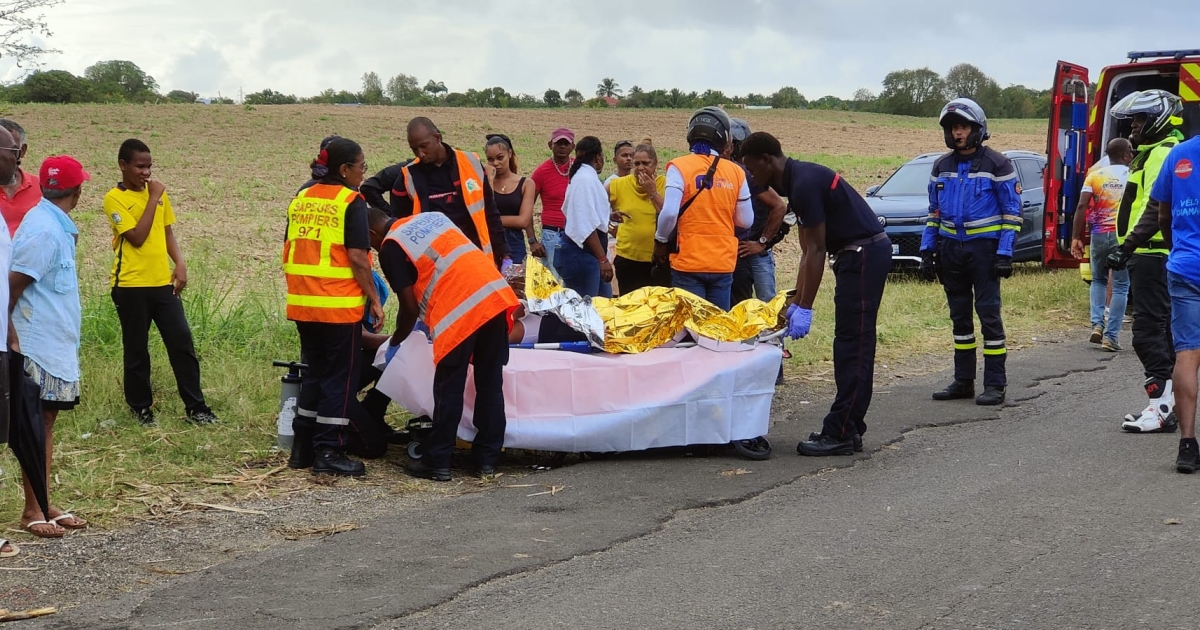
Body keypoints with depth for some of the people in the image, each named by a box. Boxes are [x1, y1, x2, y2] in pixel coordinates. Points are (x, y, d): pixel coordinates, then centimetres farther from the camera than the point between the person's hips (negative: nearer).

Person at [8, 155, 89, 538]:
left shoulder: (56, 225, 10)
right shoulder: (44, 230, -19)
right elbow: (13, 284, -20)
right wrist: (11, 335, -14)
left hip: (57, 343, 9)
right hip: (40, 345, -9)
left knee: (47, 422, 12)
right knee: (38, 424, -3)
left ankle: (43, 506, 18)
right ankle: (32, 511, 2)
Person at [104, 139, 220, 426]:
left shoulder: (158, 192, 10)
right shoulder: (114, 199, -8)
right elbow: (137, 237, -17)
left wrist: (180, 264, 1)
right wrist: (153, 198, -15)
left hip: (163, 283, 5)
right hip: (131, 286, -5)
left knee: (182, 343, 1)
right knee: (137, 350, 5)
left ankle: (195, 407, 7)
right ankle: (141, 407, 18)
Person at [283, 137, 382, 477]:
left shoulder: (301, 199, 11)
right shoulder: (352, 202, -8)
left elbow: (289, 253, 14)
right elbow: (357, 258, -14)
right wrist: (374, 299, -7)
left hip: (302, 304, 7)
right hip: (340, 305, -6)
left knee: (315, 372, 17)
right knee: (340, 376, 2)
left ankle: (303, 447, 19)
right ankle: (329, 451, 1)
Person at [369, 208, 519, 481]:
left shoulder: (390, 248, 1)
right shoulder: (431, 217, 23)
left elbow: (409, 306, 0)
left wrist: (394, 343, 17)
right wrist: (430, 317, 35)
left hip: (460, 311, -7)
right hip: (495, 293, 7)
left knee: (449, 391, 4)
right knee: (490, 384, 12)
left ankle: (437, 463, 11)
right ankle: (487, 459, 18)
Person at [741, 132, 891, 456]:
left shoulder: (805, 183, -18)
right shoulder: (798, 179, 13)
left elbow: (816, 251, -18)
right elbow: (809, 251, 16)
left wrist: (804, 309, -16)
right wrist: (796, 302, 14)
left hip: (864, 253, -10)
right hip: (861, 253, 10)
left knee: (852, 345, -9)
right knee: (851, 344, 11)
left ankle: (840, 434, -9)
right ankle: (850, 427, 15)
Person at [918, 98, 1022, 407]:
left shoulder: (996, 164, -5)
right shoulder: (942, 166, 11)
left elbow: (1012, 211, -5)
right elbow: (934, 211, 17)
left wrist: (1004, 253, -13)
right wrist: (926, 250, 9)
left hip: (983, 247, -6)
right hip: (951, 248, 6)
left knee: (989, 313, -6)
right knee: (960, 317, 10)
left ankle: (995, 384, -2)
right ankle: (963, 381, 17)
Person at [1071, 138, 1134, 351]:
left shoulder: (1095, 175, 3)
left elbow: (1082, 207, -4)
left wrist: (1076, 238, -2)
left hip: (1099, 235, 2)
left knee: (1098, 280, 22)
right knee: (1120, 286, 6)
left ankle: (1097, 324, 6)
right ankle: (1110, 336, 1)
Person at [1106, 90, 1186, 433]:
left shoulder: (1161, 154, -14)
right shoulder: (1156, 153, 20)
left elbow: (1155, 209, -24)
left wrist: (1127, 246, -27)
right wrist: (1131, 248, 23)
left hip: (1151, 254, -11)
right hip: (1154, 254, 11)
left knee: (1148, 330, -11)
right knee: (1161, 329, 13)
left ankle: (1162, 408, -12)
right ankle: (1167, 404, 18)